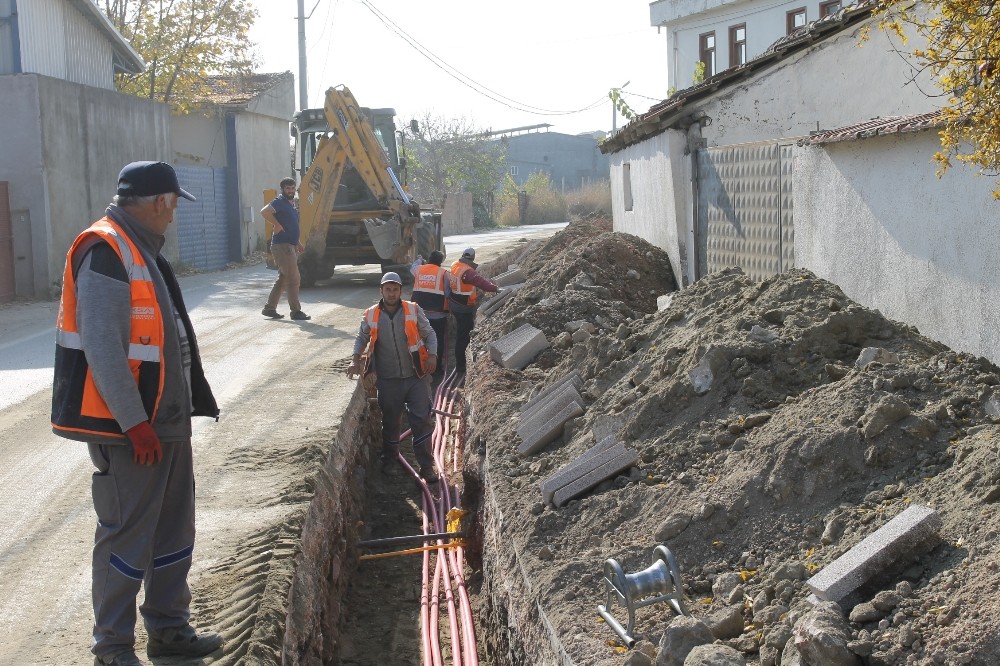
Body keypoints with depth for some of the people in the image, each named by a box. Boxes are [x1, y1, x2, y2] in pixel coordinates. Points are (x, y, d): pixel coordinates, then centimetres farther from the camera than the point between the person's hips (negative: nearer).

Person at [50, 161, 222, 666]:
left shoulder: (143, 251, 15)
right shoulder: (105, 253, -17)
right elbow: (102, 349, -23)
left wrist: (192, 400, 22)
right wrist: (134, 423, -22)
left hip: (165, 418, 10)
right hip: (128, 425, -10)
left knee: (172, 527, 16)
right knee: (128, 534, -1)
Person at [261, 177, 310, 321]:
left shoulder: (291, 204, 19)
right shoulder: (280, 202, -10)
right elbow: (264, 211, -28)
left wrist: (298, 243, 23)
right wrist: (277, 224, -22)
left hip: (290, 246, 10)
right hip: (282, 246, -10)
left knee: (283, 279, 12)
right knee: (294, 279, -9)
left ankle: (269, 308, 18)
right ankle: (295, 311, -4)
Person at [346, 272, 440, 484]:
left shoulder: (414, 310, -5)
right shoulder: (371, 315, -1)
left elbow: (429, 334, 2)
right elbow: (362, 338, 14)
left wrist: (432, 355, -13)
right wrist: (356, 360, 1)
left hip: (416, 377, -1)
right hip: (388, 379, 1)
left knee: (422, 421, -2)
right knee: (390, 421, 15)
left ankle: (426, 466, 6)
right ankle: (389, 458, 38)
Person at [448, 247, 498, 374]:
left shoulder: (455, 265, 3)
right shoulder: (467, 271, -26)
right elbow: (480, 281, -41)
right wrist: (495, 288, -49)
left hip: (455, 305, 10)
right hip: (464, 308, -10)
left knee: (461, 332, 27)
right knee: (463, 336, -2)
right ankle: (460, 365, 3)